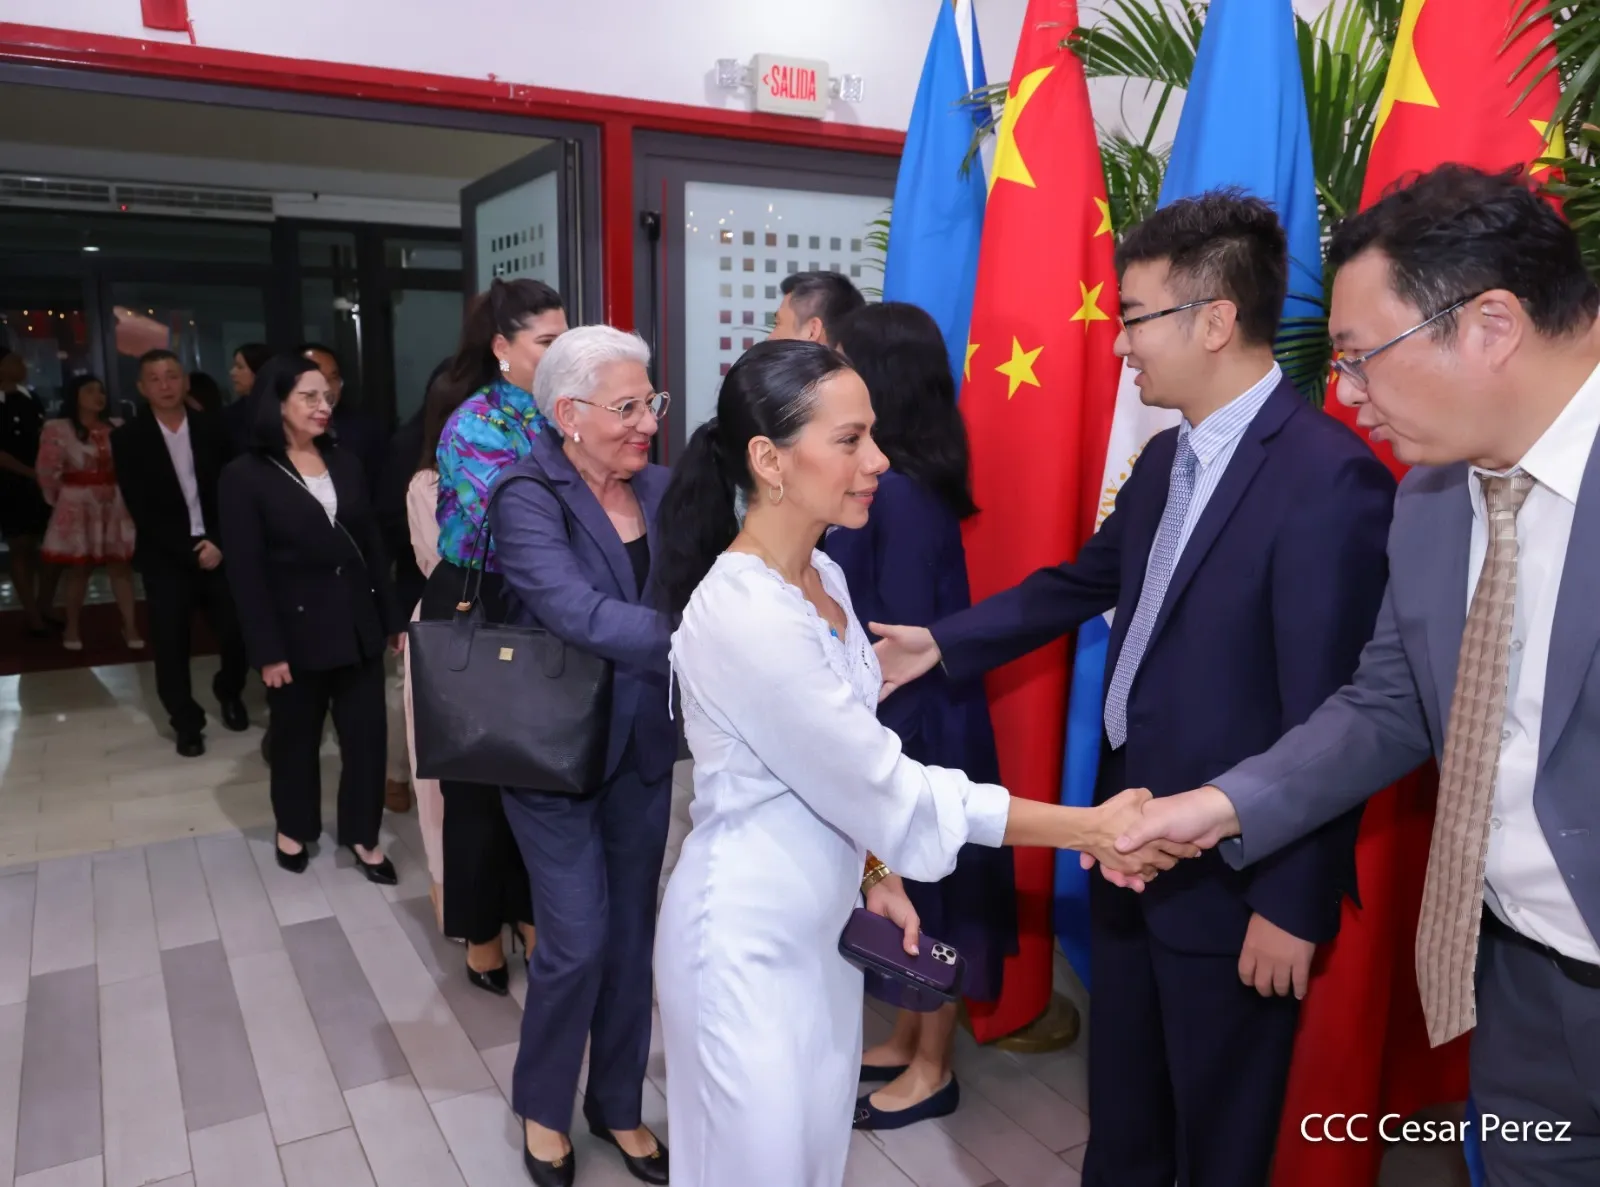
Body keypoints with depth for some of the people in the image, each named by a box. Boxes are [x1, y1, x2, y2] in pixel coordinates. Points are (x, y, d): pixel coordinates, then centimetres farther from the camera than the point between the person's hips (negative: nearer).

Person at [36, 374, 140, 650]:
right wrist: (61, 500, 2)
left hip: (115, 505, 3)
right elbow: (48, 472, -6)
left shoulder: (117, 427, 5)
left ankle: (130, 625, 7)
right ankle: (73, 627, 17)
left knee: (121, 565, 4)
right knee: (78, 567, 5)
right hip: (78, 506, -3)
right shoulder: (57, 430, -7)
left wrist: (127, 493, 2)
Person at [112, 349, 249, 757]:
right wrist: (189, 551, -11)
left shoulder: (212, 429, 4)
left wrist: (218, 542, -9)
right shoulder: (128, 439, -1)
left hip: (218, 549, 1)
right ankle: (187, 722, 19)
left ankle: (229, 692, 27)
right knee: (171, 647, 1)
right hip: (165, 558, -1)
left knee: (238, 633, -3)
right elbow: (141, 509, -6)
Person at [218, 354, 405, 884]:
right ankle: (294, 829, 35)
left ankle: (362, 835, 21)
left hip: (357, 624, 4)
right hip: (297, 630, -4)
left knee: (368, 731, 4)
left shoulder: (345, 463, 8)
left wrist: (392, 617, 7)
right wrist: (267, 650, -13)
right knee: (297, 738, 13)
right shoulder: (246, 475, -7)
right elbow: (246, 571, -10)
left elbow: (373, 545, 9)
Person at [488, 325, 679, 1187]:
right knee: (577, 940, 3)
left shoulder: (662, 489, 0)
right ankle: (543, 1106, 32)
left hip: (644, 749, 5)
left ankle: (618, 1104, 37)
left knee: (632, 933, 16)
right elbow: (585, 617, -32)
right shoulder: (527, 498, -17)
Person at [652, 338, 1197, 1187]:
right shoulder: (742, 615, -26)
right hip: (746, 939, -7)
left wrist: (874, 874, 9)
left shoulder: (823, 578, 1)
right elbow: (889, 787, -22)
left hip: (819, 923, 8)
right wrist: (1089, 829, -19)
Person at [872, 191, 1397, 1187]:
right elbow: (1083, 583, 16)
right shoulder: (1166, 458, 5)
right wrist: (942, 643, 14)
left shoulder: (1331, 478, -22)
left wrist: (1294, 905, -17)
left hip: (1233, 878, -7)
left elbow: (1328, 717, -22)